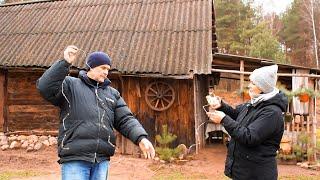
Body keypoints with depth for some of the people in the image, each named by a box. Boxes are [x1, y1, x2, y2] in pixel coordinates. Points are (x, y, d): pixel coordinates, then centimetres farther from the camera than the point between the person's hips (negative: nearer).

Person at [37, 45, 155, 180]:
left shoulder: (112, 93, 15)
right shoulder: (70, 85, 3)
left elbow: (126, 120, 8)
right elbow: (45, 88, -14)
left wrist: (141, 138, -9)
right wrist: (65, 63, -19)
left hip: (102, 161, 5)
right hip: (74, 160, -4)